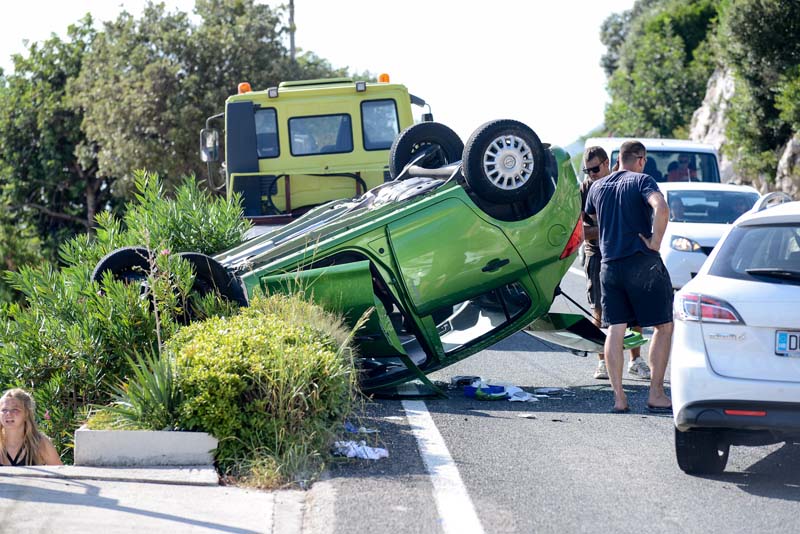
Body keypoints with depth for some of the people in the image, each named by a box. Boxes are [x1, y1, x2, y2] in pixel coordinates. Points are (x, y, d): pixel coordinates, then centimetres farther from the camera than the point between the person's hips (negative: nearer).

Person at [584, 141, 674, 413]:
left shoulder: (597, 187, 12)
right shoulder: (642, 181, -6)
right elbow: (661, 209, -24)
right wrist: (655, 242, -14)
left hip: (609, 265, 5)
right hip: (642, 263, -5)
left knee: (615, 330, 5)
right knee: (663, 327, 5)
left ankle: (619, 398, 0)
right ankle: (656, 395, 2)